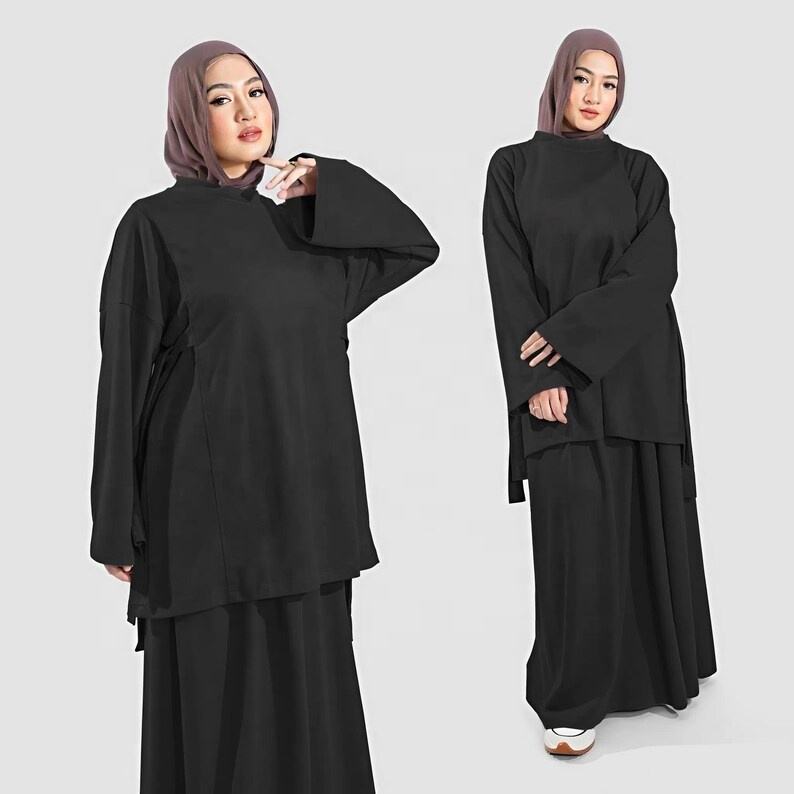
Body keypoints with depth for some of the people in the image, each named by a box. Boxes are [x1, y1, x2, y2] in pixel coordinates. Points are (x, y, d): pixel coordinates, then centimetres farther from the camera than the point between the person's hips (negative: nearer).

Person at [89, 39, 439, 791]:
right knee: (220, 693, 3)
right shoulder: (154, 224, -4)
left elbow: (418, 246, 14)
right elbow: (126, 372, -6)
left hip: (299, 494, 6)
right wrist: (118, 525, -8)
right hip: (212, 495, -5)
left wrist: (324, 186, 3)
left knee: (304, 687, 14)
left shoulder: (295, 228, 13)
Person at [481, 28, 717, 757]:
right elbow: (509, 281, -4)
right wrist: (537, 377, -14)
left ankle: (661, 663, 31)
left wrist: (568, 332, -15)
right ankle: (574, 697, 8)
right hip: (558, 380, -2)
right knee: (576, 531, -5)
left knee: (649, 519, 9)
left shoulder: (641, 173, 7)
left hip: (638, 375, 2)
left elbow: (654, 274, -6)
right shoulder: (512, 168, 4)